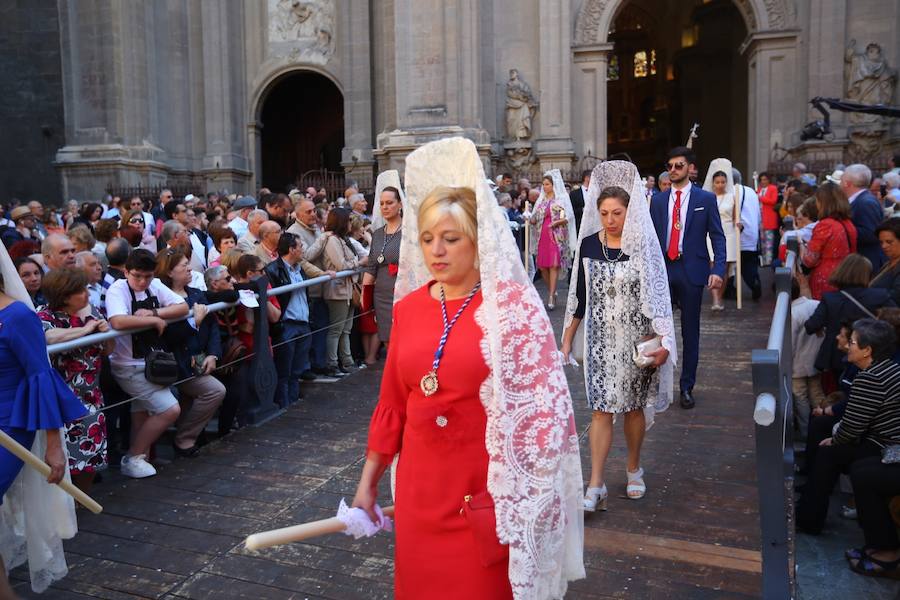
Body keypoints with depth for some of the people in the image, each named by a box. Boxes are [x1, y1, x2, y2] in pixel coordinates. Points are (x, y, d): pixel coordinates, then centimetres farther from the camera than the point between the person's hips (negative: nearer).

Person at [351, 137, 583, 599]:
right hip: (419, 487, 5)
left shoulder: (513, 306, -12)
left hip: (488, 490, -4)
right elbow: (392, 403, 8)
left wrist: (525, 496, -12)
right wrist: (368, 483, 12)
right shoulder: (408, 308, 2)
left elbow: (541, 405, -10)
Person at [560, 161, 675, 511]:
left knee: (634, 406, 12)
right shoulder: (588, 245, -1)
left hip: (636, 339, -1)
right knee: (601, 409, 0)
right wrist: (567, 340, 8)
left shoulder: (644, 245, -7)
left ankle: (633, 469, 34)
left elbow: (658, 296, -5)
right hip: (600, 339, 1)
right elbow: (578, 295, 6)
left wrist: (663, 342, -9)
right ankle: (596, 485, 4)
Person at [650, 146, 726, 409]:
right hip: (662, 269, 2)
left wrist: (718, 269, -12)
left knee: (690, 331, 7)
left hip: (691, 270, -1)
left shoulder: (706, 199, 2)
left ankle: (687, 387, 17)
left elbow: (718, 237, 0)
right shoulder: (657, 200, 9)